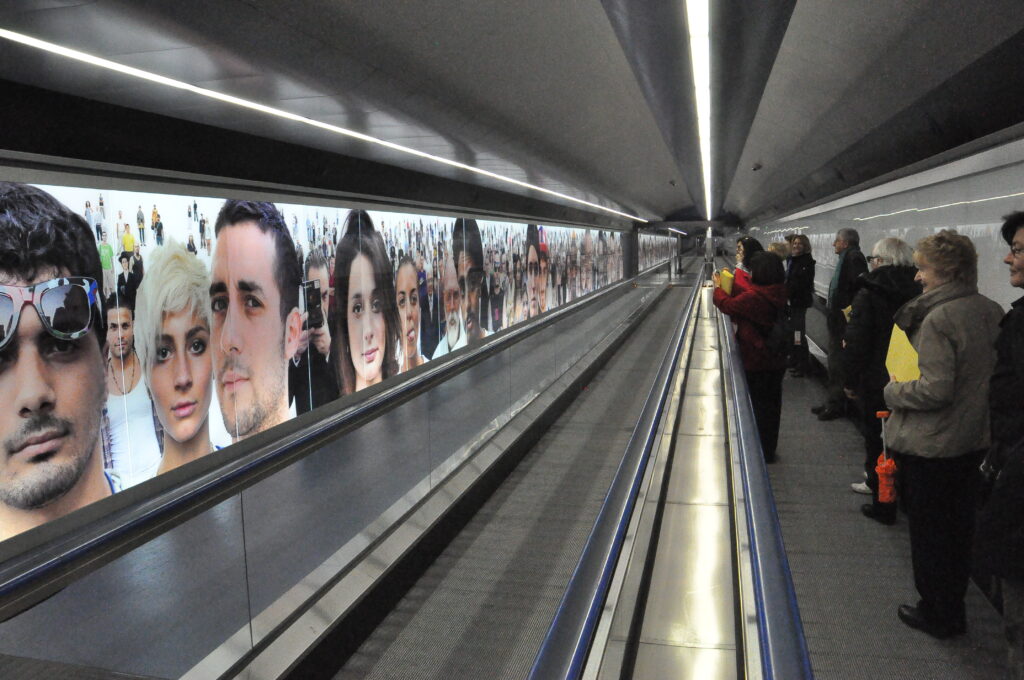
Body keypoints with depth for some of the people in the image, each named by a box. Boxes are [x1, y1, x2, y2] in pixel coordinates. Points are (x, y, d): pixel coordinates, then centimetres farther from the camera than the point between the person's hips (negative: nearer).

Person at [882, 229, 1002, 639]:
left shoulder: (939, 318, -23)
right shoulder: (992, 312, 1)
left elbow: (936, 388, -27)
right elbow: (993, 375, 11)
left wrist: (893, 391, -11)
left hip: (931, 445, -8)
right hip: (973, 441, 8)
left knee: (928, 532, 9)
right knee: (958, 527, 20)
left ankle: (936, 614, 24)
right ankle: (953, 611, 36)